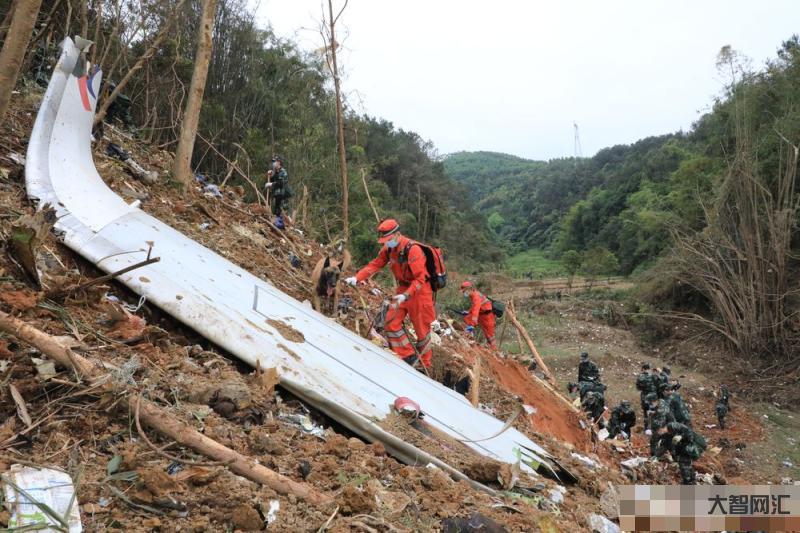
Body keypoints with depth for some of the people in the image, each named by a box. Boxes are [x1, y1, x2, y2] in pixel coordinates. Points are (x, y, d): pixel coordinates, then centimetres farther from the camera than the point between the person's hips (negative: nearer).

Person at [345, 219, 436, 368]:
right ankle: (408, 355, 11)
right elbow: (375, 265, -2)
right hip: (403, 289, 7)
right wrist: (357, 278, -15)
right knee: (391, 323, 0)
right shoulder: (388, 248, -3)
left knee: (421, 329, 5)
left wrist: (406, 295, -37)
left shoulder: (413, 250, -26)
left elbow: (420, 279, -26)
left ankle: (424, 364, 21)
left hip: (419, 290, -7)